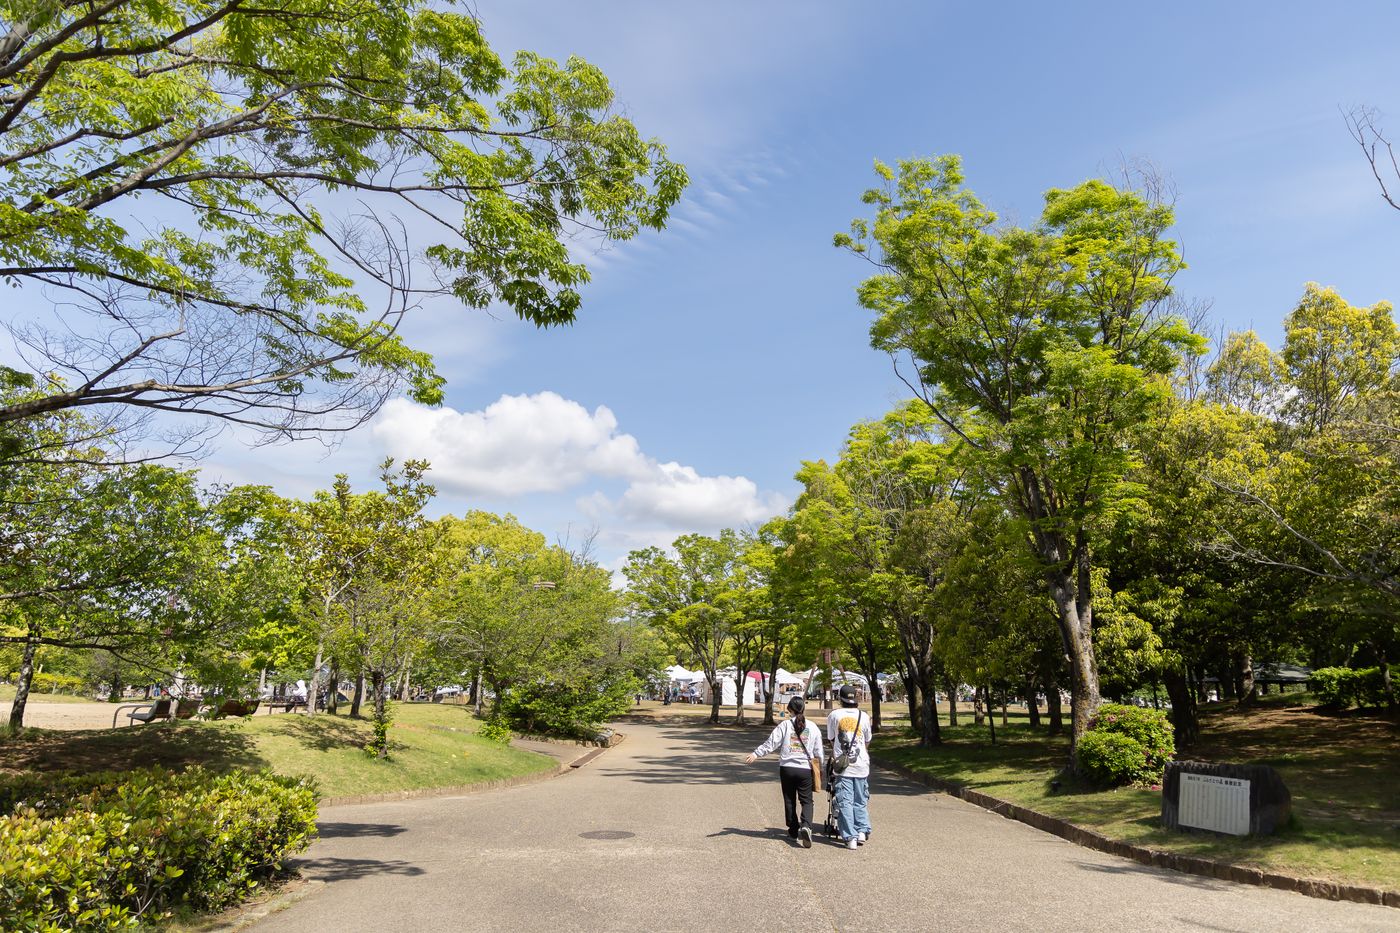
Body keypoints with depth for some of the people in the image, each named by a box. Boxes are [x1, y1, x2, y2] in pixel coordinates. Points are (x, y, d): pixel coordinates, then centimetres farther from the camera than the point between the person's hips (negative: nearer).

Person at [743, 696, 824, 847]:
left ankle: (793, 830, 22)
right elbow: (818, 751, 6)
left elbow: (771, 743, -11)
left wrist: (756, 754, -8)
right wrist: (820, 766, 20)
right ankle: (805, 826, -18)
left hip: (786, 768, 0)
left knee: (789, 800, 14)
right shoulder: (813, 727, 1)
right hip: (805, 769, 0)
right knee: (806, 801, 6)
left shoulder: (785, 725, -4)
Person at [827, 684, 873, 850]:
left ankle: (850, 837, -4)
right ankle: (862, 831, 5)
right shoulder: (864, 716, 4)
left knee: (845, 802, 1)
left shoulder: (834, 715, 0)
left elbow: (831, 740, 11)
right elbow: (867, 741, 16)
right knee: (861, 801, 15)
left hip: (842, 764, -2)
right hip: (861, 766, 2)